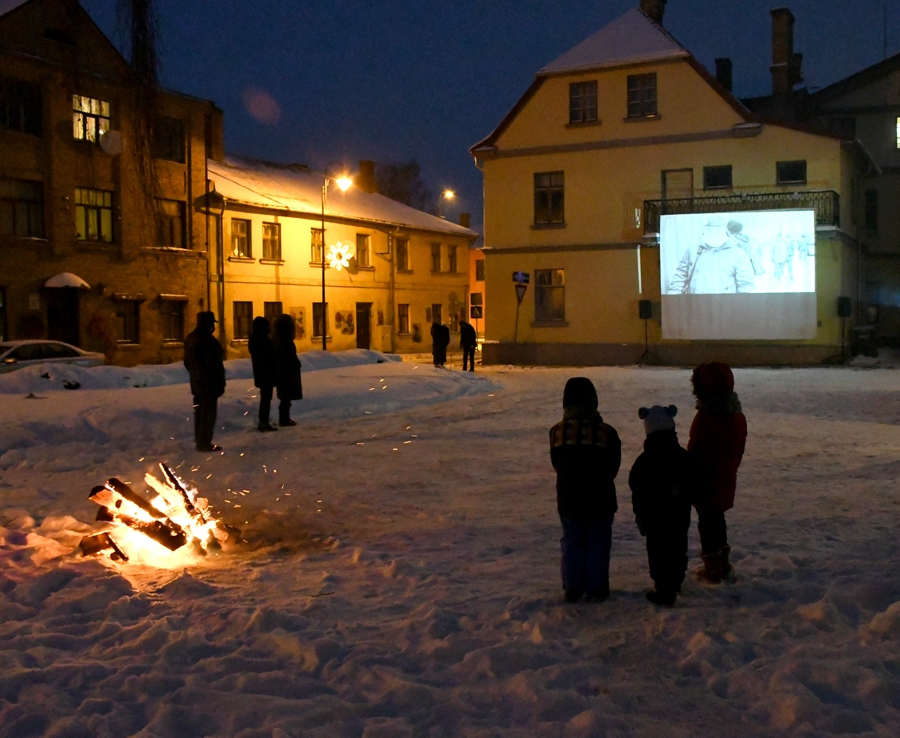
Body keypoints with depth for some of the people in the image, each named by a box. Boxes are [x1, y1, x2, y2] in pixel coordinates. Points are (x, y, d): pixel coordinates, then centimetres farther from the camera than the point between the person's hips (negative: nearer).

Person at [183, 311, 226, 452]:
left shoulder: (190, 338, 11)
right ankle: (204, 443, -3)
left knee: (200, 412, 16)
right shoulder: (208, 340, -19)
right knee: (208, 413, -4)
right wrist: (220, 383, -14)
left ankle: (199, 441, 22)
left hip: (197, 382, 9)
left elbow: (187, 362, 17)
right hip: (209, 383, -9)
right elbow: (214, 365, -20)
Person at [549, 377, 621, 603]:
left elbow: (556, 464, 4)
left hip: (568, 500, 2)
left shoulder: (557, 432, -7)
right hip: (600, 500, -2)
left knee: (571, 543, 14)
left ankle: (572, 588, 19)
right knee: (597, 543, 11)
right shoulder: (607, 432, -12)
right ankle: (596, 588, 17)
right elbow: (613, 467, -1)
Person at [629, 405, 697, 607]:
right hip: (680, 515, 5)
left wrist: (640, 513, 2)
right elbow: (693, 483, 8)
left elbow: (637, 490, -10)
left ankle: (664, 592, 3)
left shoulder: (645, 461, -16)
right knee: (678, 549, 20)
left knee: (658, 553, 2)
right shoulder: (684, 457, -2)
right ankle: (675, 585, 35)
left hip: (656, 516, -5)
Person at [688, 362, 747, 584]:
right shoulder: (737, 416, 2)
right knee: (718, 519, 21)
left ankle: (712, 569, 16)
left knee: (707, 522, 6)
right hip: (726, 481, 8)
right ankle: (723, 565, 32)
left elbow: (697, 454, -21)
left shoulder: (706, 417, -25)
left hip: (706, 482, -7)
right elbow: (739, 449, 12)